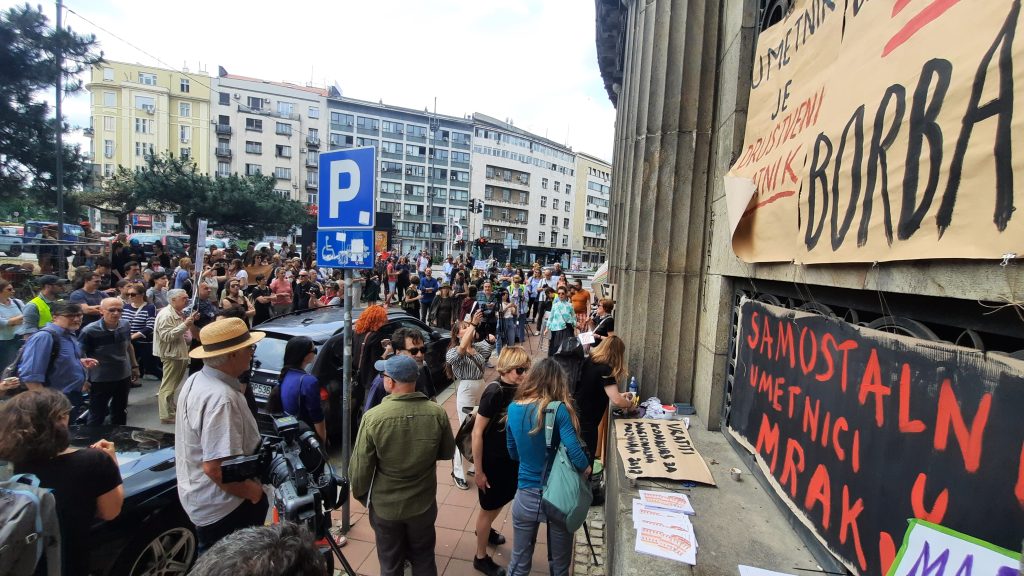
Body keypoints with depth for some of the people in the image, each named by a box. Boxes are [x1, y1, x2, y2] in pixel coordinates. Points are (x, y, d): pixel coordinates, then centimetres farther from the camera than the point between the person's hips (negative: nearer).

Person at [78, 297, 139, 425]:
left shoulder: (125, 326, -4)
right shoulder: (89, 331, -19)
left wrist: (134, 366, 14)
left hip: (123, 377, 5)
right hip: (100, 380, -5)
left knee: (120, 414, 20)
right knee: (97, 416, 8)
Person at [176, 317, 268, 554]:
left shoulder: (196, 380, 1)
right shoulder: (221, 398, -32)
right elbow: (215, 466, -33)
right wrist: (252, 492, -20)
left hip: (202, 499, 9)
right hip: (223, 507, -9)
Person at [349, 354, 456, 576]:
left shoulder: (373, 417, -24)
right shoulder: (437, 413, -18)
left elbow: (359, 466, -14)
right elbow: (447, 452, -3)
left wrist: (361, 495, 4)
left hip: (385, 506, -1)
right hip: (424, 503, 2)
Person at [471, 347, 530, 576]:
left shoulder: (518, 389, -8)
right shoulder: (494, 391, -28)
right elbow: (477, 432, -22)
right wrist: (478, 470, -17)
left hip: (511, 458, 7)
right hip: (492, 461, -7)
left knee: (502, 501, 28)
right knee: (489, 508, 14)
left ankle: (484, 530, 57)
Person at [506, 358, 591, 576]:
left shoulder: (513, 409, -5)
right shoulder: (558, 410, -18)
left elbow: (513, 453, 6)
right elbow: (574, 450, -25)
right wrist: (587, 469, -5)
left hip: (526, 496, 3)